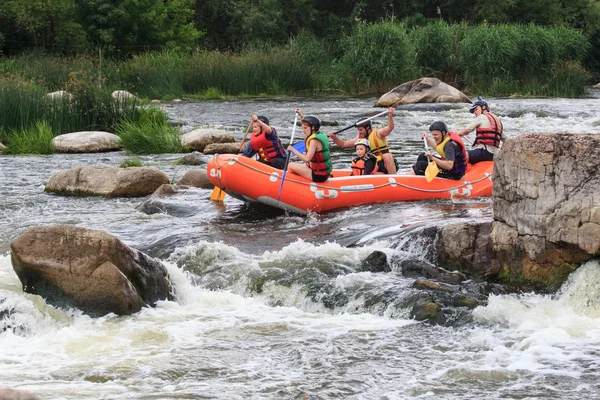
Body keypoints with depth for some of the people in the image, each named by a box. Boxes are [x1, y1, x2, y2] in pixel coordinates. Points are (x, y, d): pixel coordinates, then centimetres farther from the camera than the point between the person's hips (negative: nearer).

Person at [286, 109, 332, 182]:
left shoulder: (314, 140, -22)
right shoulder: (320, 134, 6)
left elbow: (307, 159, -30)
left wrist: (293, 150, -23)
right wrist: (300, 114, 30)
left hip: (318, 176, -10)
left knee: (291, 167, -8)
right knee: (295, 166, 25)